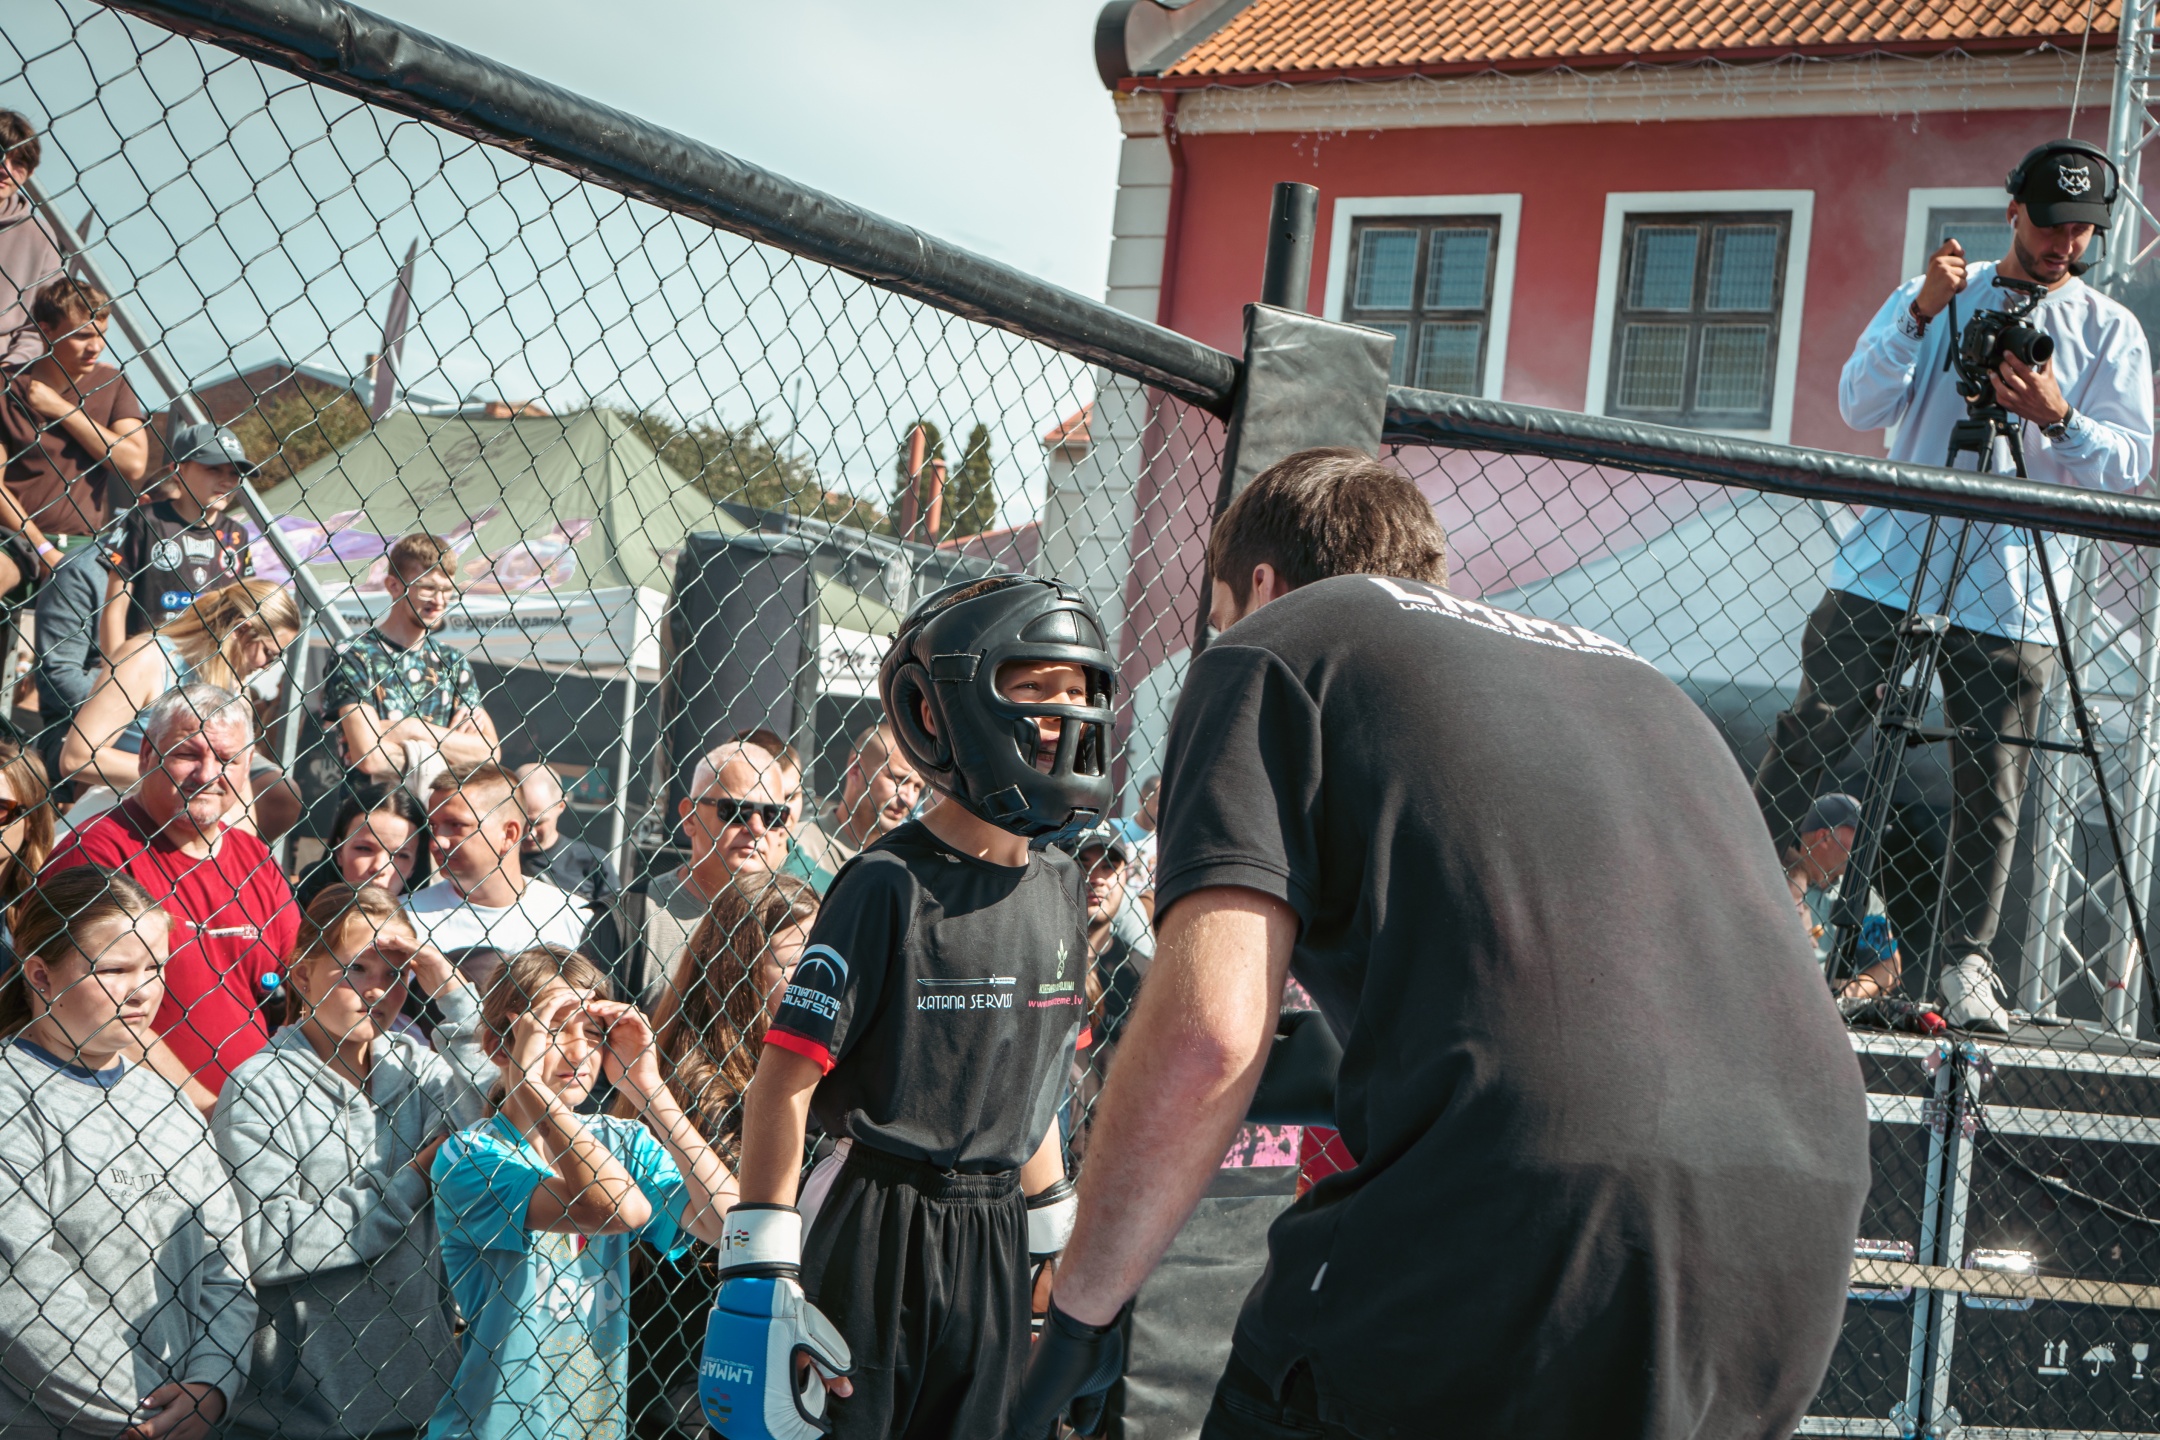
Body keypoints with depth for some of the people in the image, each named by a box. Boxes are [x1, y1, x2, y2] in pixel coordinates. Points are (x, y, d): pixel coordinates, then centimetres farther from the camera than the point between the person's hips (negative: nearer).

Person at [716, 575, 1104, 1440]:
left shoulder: (1057, 885, 8)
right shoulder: (892, 884, -14)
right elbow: (783, 1083, -15)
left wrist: (1056, 1245, 18)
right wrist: (761, 1277, -18)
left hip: (998, 1239, 7)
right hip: (879, 1235, -6)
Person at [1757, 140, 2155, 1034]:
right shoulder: (1934, 296, 11)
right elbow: (1859, 407, 0)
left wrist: (2059, 418, -18)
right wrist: (1920, 314, -13)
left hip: (2012, 597, 0)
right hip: (1888, 567, 1)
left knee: (1989, 789, -1)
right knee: (1808, 741, -1)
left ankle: (1968, 961, 7)